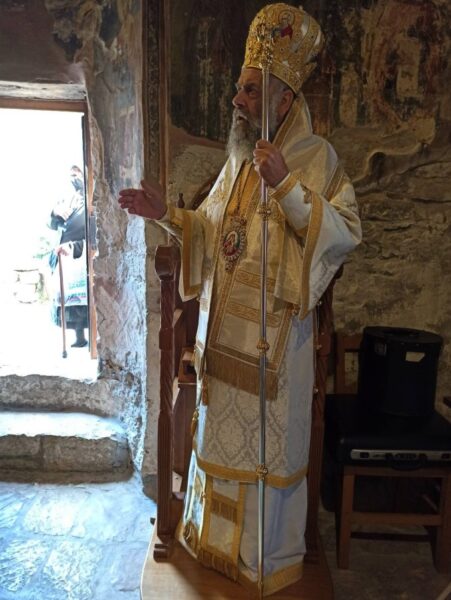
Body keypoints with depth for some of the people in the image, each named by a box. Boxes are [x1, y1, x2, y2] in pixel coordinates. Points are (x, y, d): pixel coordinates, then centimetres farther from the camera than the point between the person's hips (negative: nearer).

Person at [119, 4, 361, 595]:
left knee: (269, 439, 6)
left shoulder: (315, 155, -7)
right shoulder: (240, 159, 13)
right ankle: (218, 532, 39)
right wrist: (168, 213, 4)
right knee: (222, 431, 17)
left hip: (275, 331, -6)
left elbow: (346, 233, -17)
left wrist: (287, 185, -25)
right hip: (225, 329, 7)